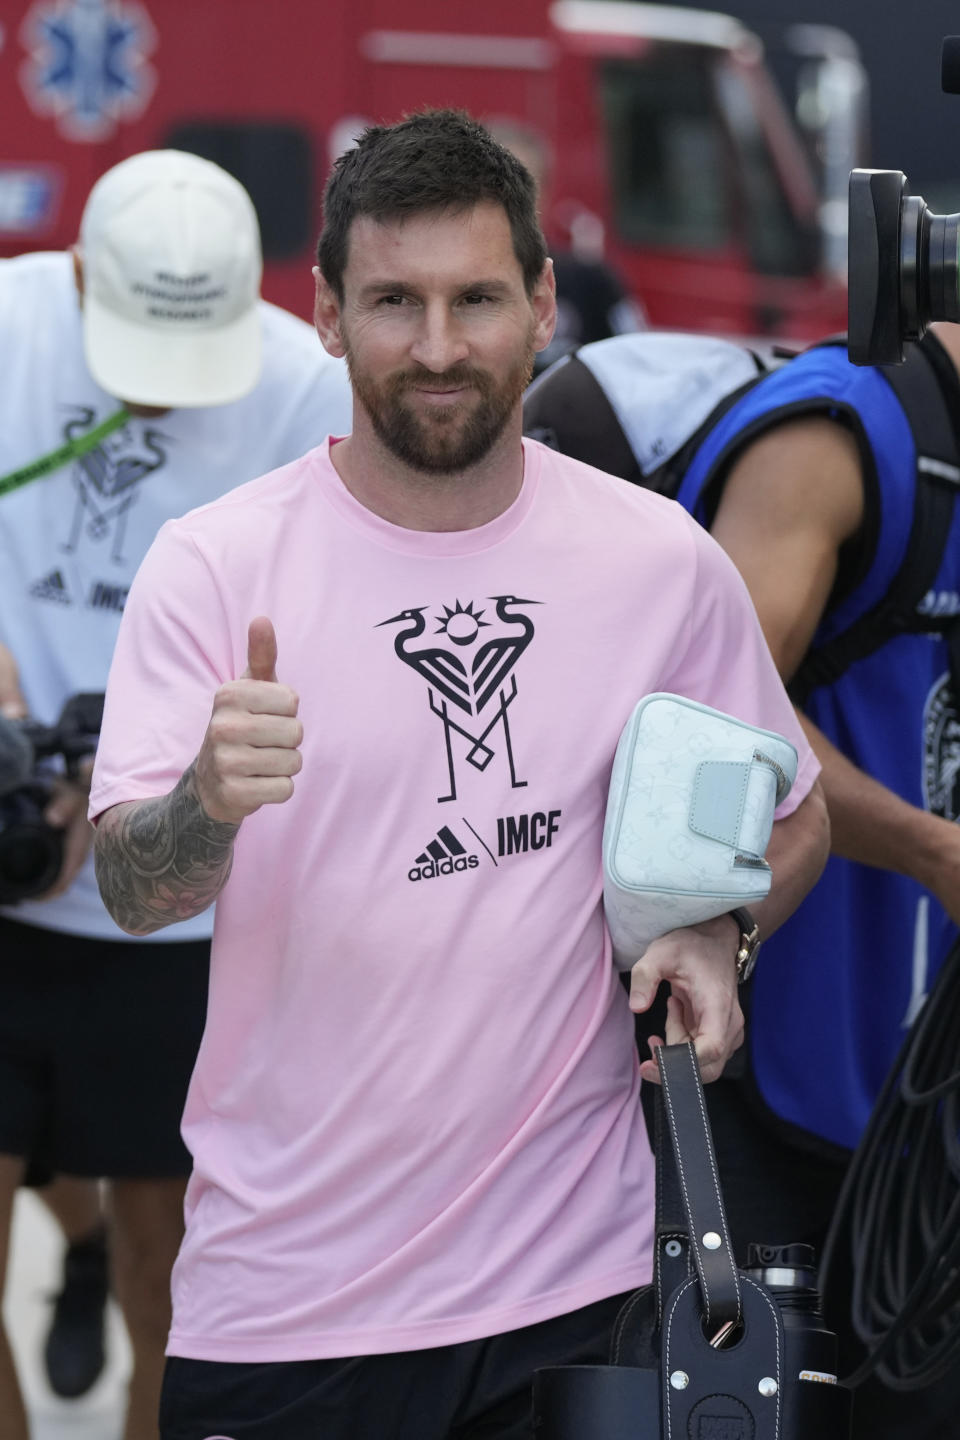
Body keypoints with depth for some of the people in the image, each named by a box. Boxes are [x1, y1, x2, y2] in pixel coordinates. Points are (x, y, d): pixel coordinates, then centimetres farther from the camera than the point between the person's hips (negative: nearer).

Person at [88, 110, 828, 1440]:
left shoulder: (663, 563, 1)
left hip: (574, 1274, 1)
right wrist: (207, 801, -36)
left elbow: (790, 817, 15)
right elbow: (130, 892, -14)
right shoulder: (212, 566, -6)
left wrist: (712, 939, -6)